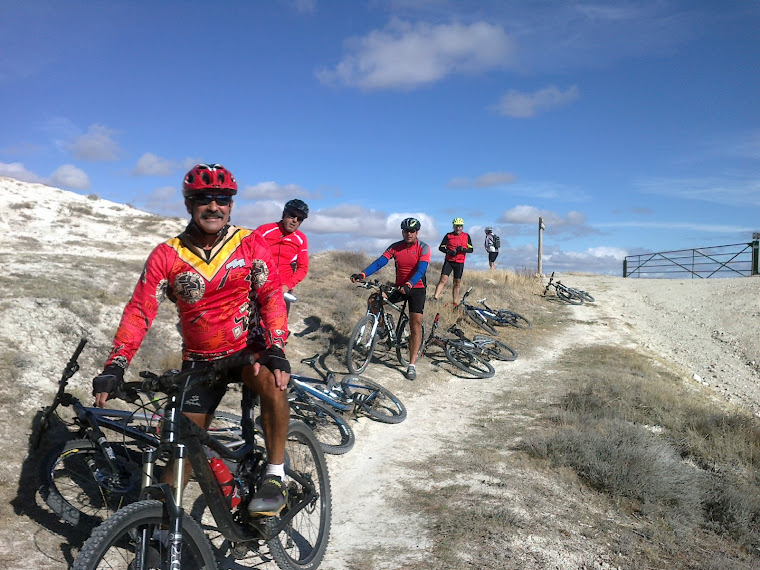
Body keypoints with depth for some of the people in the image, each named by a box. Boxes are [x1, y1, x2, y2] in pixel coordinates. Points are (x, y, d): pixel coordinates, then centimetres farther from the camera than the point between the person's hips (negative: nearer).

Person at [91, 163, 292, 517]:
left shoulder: (250, 244, -8)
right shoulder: (167, 256, -8)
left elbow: (271, 296, -12)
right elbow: (139, 311, -12)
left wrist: (276, 350, -26)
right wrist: (114, 368, -21)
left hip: (248, 348, -1)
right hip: (199, 361, 2)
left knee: (272, 381, -34)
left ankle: (275, 478, -18)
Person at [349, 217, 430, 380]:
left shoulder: (423, 248, -12)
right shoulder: (395, 247, -3)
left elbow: (420, 270, -25)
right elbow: (379, 262, -15)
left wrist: (408, 285, -43)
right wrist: (362, 275, -31)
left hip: (417, 288, -4)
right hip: (399, 287, 4)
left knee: (416, 323, -11)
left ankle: (412, 365, -8)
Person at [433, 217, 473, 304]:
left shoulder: (466, 236, 5)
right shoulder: (448, 235, 2)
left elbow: (471, 249, 4)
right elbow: (441, 247, 1)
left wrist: (463, 249, -17)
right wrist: (449, 252, -17)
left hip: (459, 263, 1)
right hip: (449, 261, -1)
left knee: (457, 284, 7)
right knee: (443, 279, -16)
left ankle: (455, 303, 14)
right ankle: (435, 297, -22)